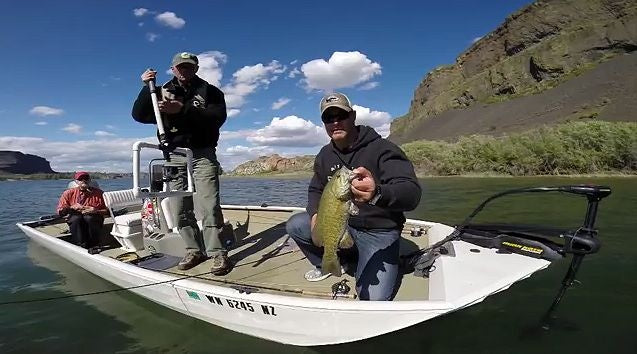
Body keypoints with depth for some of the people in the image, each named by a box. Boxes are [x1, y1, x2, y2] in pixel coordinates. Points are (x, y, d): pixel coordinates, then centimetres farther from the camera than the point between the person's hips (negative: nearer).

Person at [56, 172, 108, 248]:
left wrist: (96, 211, -15)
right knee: (76, 218, -34)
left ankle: (94, 246, -27)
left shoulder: (98, 193, 8)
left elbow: (107, 210, 5)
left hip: (93, 217, -1)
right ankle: (81, 246, -36)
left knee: (89, 218, -36)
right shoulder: (69, 193, 9)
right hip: (75, 218, 1)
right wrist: (71, 208, -15)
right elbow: (60, 211, 5)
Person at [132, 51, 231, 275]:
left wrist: (183, 109, -22)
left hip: (203, 154, -4)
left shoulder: (209, 91, 6)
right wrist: (147, 88, -8)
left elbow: (218, 117, -12)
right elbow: (139, 115, 5)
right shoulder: (162, 93, 15)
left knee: (208, 205, -14)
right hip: (174, 155, 4)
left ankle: (218, 253, -10)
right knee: (180, 208, 3)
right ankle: (194, 250, 13)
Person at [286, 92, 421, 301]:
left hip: (378, 233, -5)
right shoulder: (325, 155, 3)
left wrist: (378, 194, -54)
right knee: (294, 225, -10)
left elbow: (412, 193, -31)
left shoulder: (382, 149, -18)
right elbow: (315, 190, 16)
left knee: (373, 299, -23)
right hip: (341, 227, 6)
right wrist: (315, 214, -8)